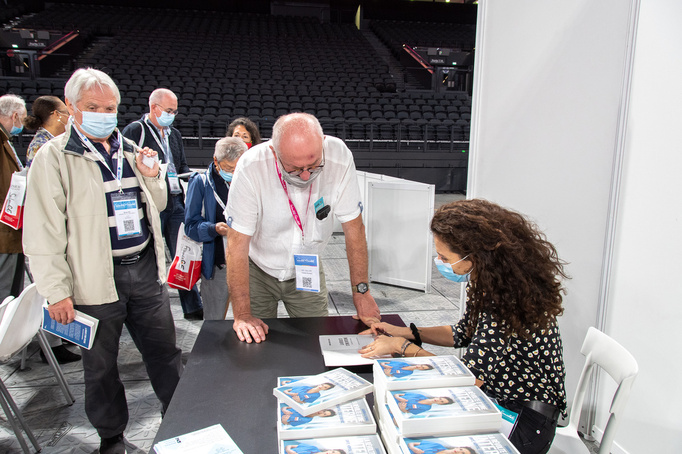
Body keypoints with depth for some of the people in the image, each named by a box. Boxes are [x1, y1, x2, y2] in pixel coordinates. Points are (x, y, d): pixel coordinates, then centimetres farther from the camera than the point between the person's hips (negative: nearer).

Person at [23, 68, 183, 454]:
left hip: (145, 268, 5)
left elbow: (156, 206, 20)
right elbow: (44, 231, -10)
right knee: (101, 364, 12)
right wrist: (57, 292, -12)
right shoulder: (54, 157, -7)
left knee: (164, 350, 14)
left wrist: (152, 177, -1)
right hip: (95, 278, -4)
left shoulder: (130, 150, 10)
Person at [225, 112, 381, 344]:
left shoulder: (339, 156, -25)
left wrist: (361, 291, -15)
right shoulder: (251, 167, -30)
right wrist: (242, 315, -25)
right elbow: (237, 244, -25)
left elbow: (353, 227, -16)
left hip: (307, 271, 2)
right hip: (258, 270, -1)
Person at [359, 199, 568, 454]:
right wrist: (407, 333, 3)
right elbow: (464, 333, 12)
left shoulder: (509, 305, -31)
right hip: (492, 399, 8)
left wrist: (402, 346, -17)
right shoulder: (489, 283, -4)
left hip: (524, 422, -8)